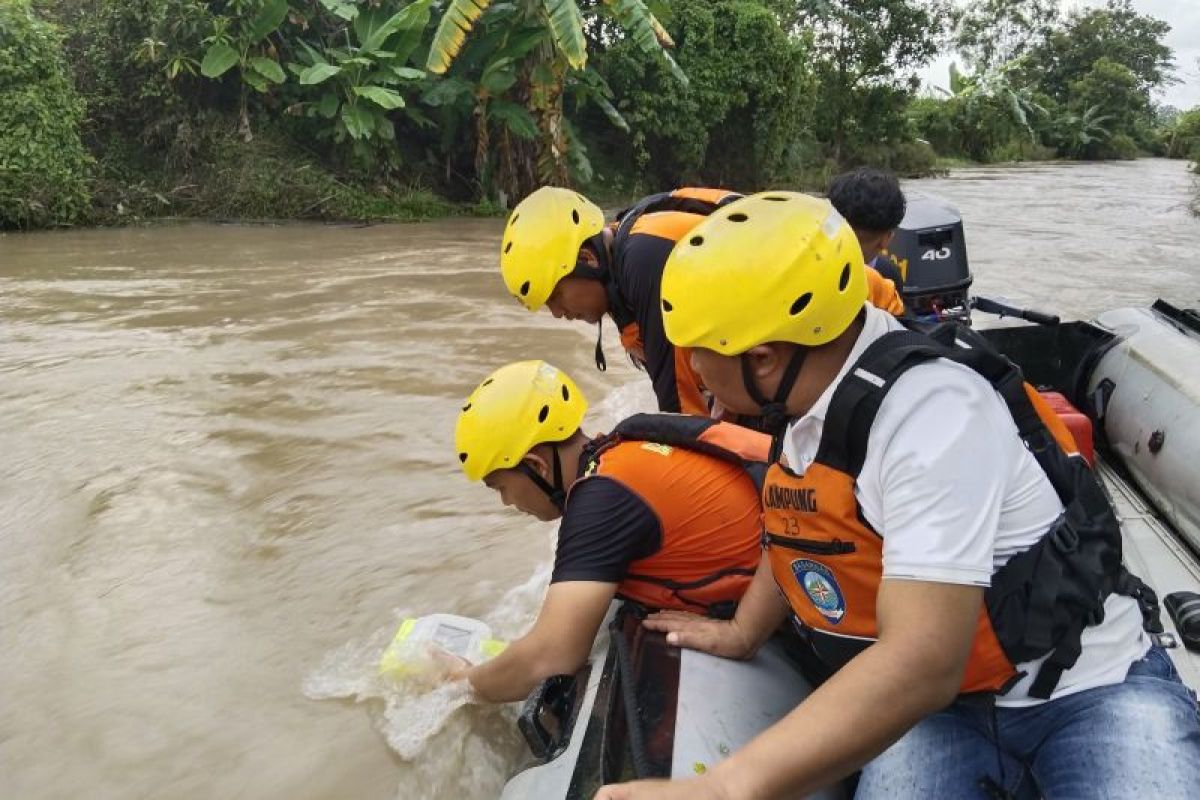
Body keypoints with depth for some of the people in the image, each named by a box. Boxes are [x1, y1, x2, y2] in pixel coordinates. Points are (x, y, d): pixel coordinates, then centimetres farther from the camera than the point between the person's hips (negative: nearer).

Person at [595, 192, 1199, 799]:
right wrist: (740, 634, 18)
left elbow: (923, 664, -33)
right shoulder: (808, 401, 0)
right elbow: (800, 531, 21)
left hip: (1088, 691, -6)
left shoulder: (929, 407, -25)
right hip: (937, 710, 7)